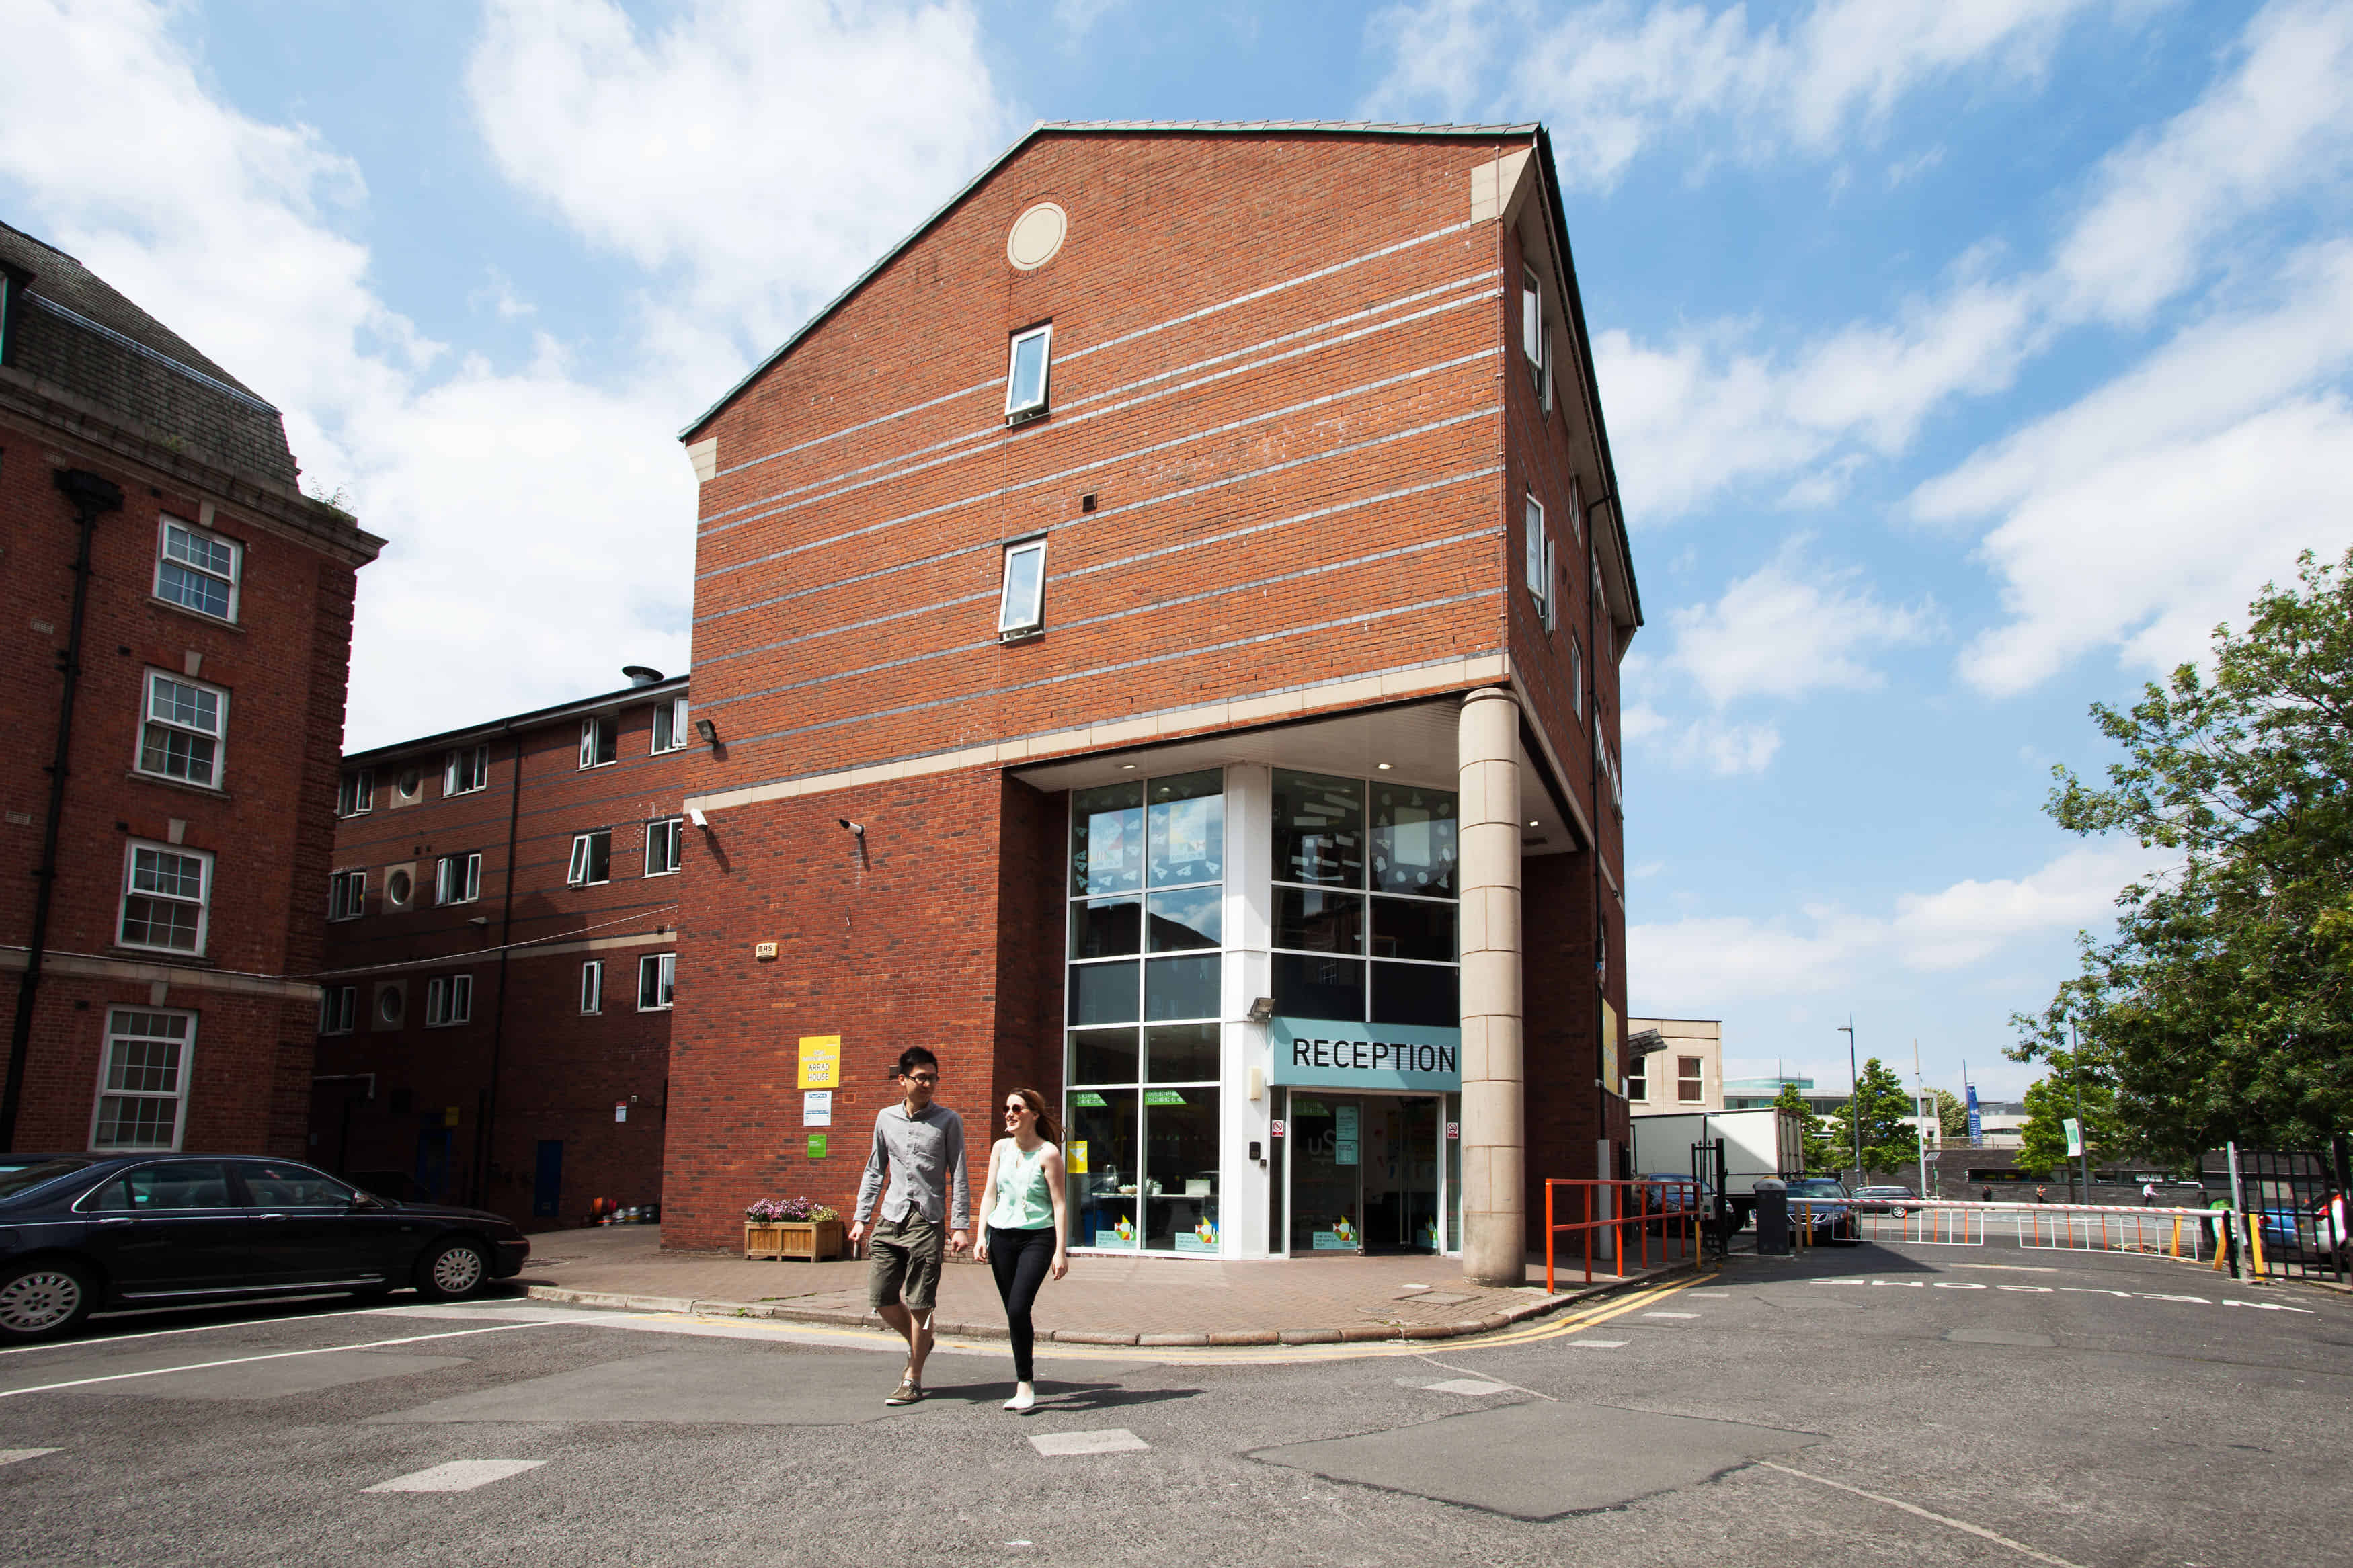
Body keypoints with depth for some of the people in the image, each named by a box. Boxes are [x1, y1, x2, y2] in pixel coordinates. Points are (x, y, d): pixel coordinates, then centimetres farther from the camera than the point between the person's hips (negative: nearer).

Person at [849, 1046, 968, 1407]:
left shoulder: (948, 1121, 1)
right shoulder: (886, 1118, 11)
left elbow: (958, 1177, 0)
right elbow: (874, 1171, 18)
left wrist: (960, 1226, -7)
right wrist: (861, 1218, 13)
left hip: (928, 1221, -4)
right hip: (890, 1218, 4)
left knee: (919, 1305, -2)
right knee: (881, 1298, 3)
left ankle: (912, 1380, 12)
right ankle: (918, 1342, 31)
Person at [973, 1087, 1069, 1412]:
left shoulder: (1048, 1153, -9)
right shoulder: (1001, 1148, 7)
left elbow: (1059, 1204, -8)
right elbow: (989, 1194, 11)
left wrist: (1060, 1251, -11)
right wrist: (982, 1236, 2)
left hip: (1037, 1238, -5)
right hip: (1001, 1236, 5)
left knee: (1018, 1309, -16)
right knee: (1013, 1313, 7)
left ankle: (1025, 1384, -3)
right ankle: (1026, 1379, 20)